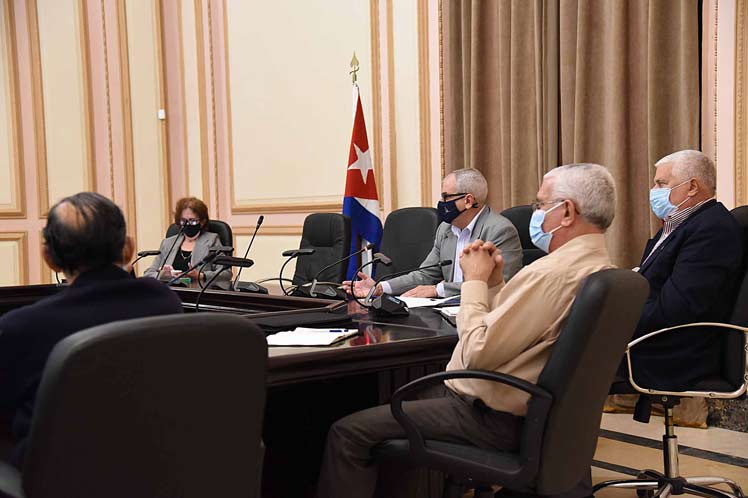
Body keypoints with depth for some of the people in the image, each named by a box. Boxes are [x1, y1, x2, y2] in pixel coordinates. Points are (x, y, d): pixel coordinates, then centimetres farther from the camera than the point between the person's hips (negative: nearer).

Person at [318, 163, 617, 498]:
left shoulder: (551, 273, -25)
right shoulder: (599, 266, 8)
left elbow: (477, 353, -24)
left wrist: (475, 280, -12)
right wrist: (495, 282, 3)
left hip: (492, 420, -11)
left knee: (348, 432, -9)